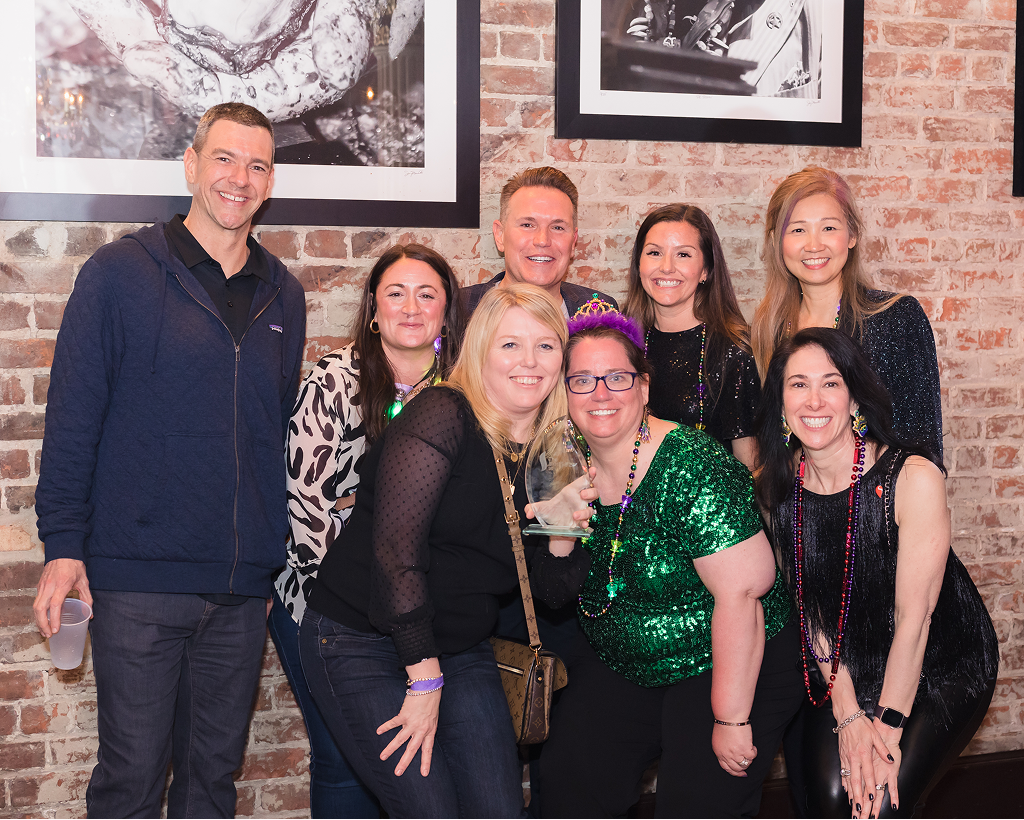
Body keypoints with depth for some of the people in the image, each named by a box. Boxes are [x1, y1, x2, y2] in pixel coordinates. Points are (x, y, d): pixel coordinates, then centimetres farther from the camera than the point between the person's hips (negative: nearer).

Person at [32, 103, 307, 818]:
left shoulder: (283, 296, 11)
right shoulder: (120, 273, -2)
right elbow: (72, 418, -3)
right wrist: (64, 545, -8)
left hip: (244, 587, 4)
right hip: (139, 578, -4)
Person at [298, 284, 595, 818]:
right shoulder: (443, 417, -16)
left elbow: (553, 591, 8)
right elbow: (395, 548, -22)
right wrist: (424, 676, -19)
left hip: (460, 650, 6)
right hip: (361, 644, -6)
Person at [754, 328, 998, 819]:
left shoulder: (912, 478, -22)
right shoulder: (775, 488, -8)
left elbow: (914, 614, -19)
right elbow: (810, 605, -2)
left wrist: (887, 727, -17)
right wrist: (847, 714, -9)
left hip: (943, 666, -3)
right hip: (847, 669, 4)